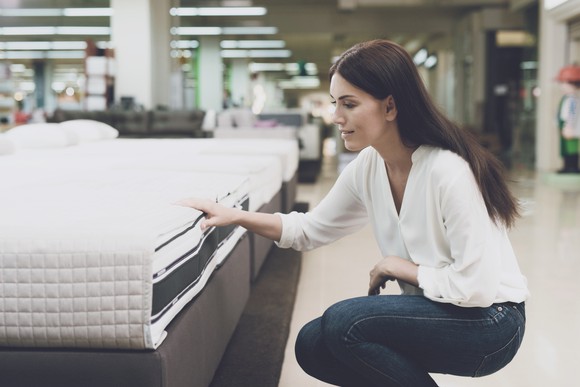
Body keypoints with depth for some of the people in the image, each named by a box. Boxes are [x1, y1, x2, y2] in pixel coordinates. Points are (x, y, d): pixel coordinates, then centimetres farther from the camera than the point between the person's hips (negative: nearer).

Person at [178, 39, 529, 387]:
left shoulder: (447, 171, -26)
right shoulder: (367, 168, -2)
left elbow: (477, 286, -27)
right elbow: (310, 230, 11)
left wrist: (399, 267, -15)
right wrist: (236, 216, 0)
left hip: (489, 321, -7)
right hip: (435, 310, 7)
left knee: (343, 321, -22)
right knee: (313, 345, -2)